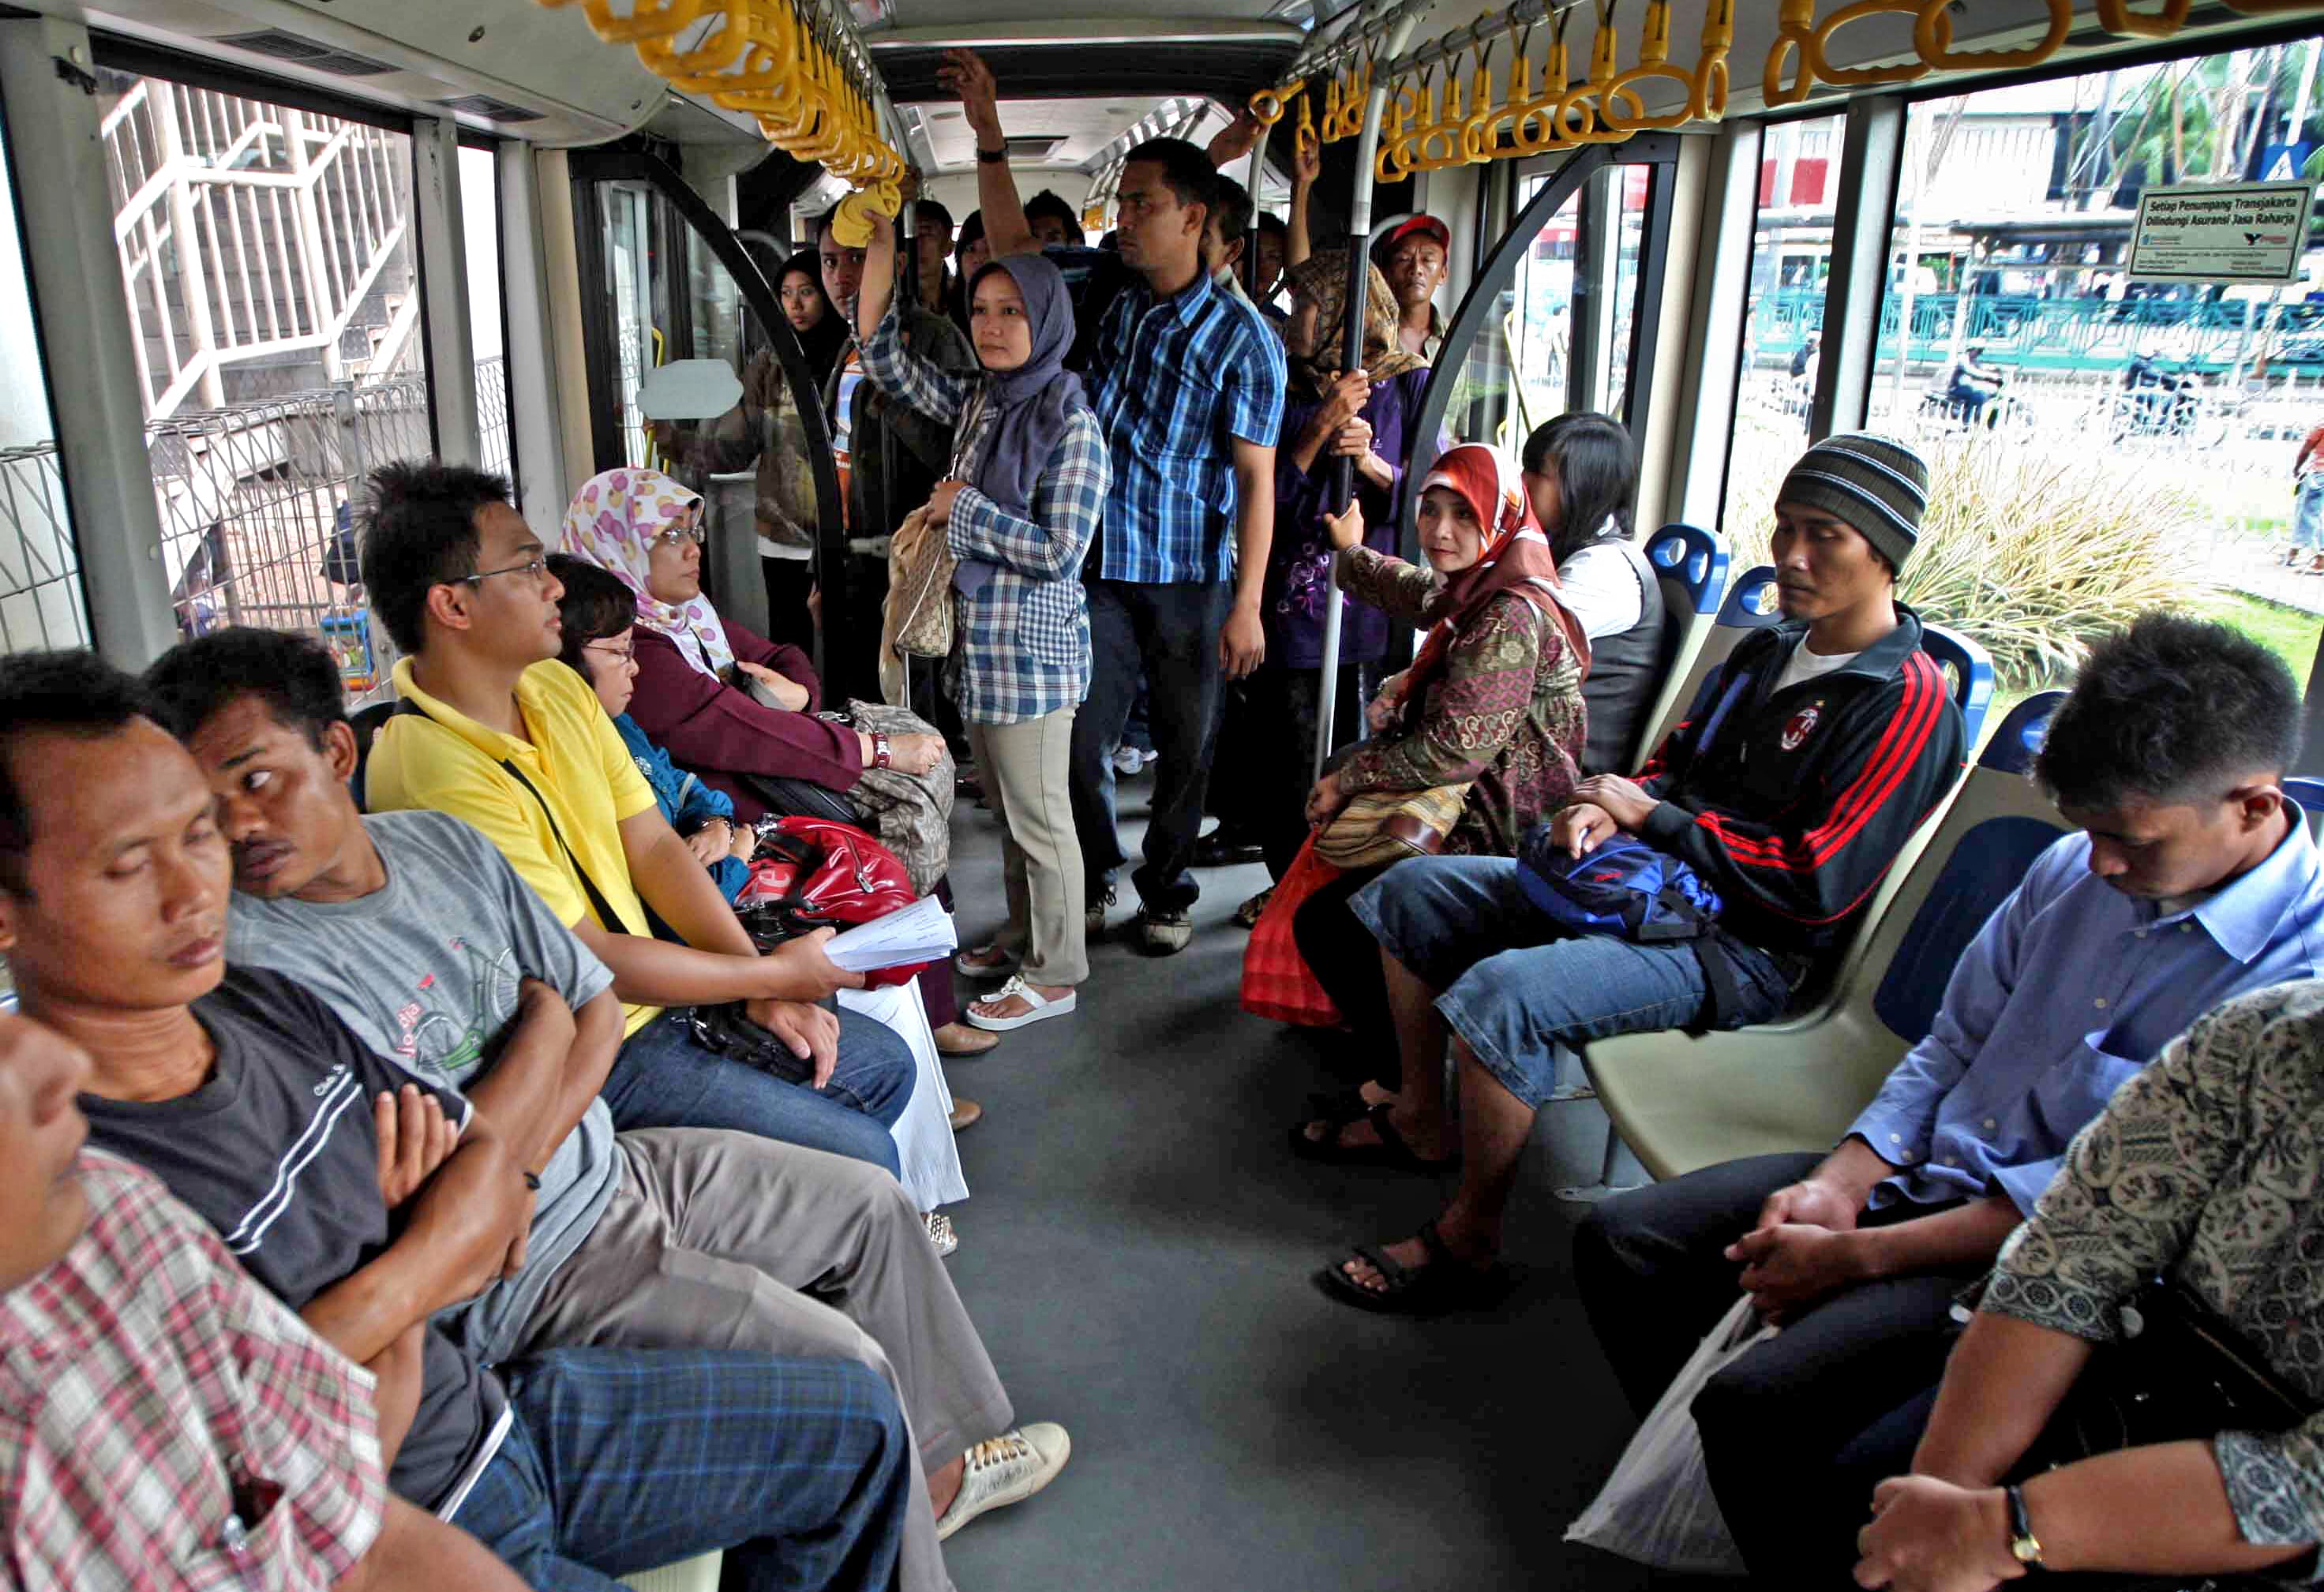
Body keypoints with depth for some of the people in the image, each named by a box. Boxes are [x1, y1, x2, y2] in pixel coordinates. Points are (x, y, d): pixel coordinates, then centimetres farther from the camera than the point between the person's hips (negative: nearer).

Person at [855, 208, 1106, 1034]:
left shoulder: (1070, 422, -15)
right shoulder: (979, 402, 7)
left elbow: (1059, 551, -20)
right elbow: (886, 361, 11)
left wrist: (963, 506, -14)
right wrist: (881, 245, 4)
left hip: (1032, 647, -8)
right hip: (980, 638, 8)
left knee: (1039, 817, 3)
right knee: (1007, 809, 19)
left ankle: (1054, 974, 16)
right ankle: (1023, 942, 35)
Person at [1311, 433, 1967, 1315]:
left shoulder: (1908, 703, -15)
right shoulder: (1771, 649, 13)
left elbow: (1817, 888, -21)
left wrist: (1652, 818, -14)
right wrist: (1610, 808, -3)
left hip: (1743, 951, -9)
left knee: (1501, 994, -33)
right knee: (1410, 893, 8)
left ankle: (1468, 1241, -13)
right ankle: (1422, 1119, 19)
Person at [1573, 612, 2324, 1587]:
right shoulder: (2076, 868, 3)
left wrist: (1854, 1257, -18)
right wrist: (1840, 1184, -5)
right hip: (1917, 1174, 7)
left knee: (1759, 1403, -27)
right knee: (1620, 1243, 0)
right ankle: (1710, 1482, 20)